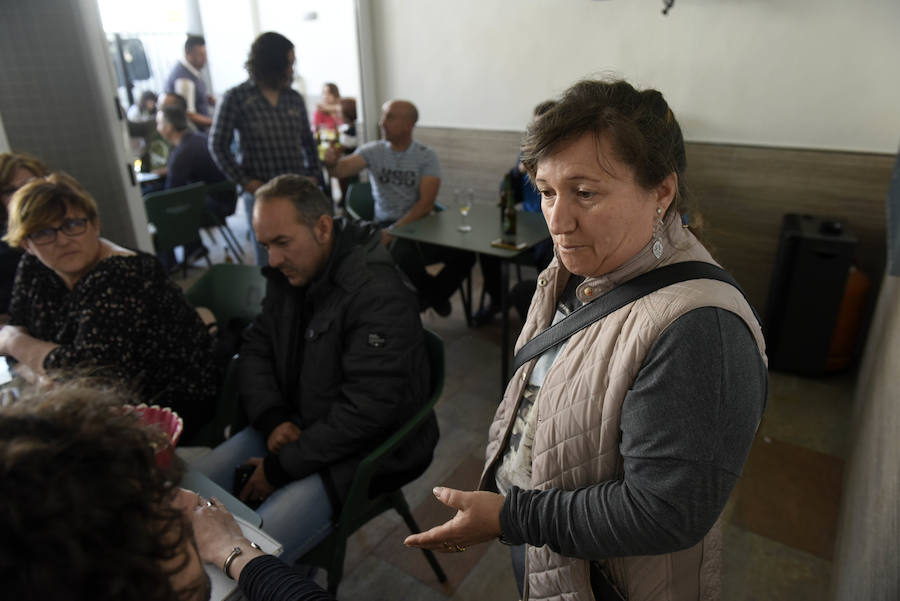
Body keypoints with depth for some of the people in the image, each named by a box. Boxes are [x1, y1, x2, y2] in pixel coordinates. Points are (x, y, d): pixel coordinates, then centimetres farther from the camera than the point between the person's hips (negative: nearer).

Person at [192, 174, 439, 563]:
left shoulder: (378, 294, -26)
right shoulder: (288, 274, 2)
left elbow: (366, 412, -28)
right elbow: (255, 349, 10)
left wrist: (282, 467, -18)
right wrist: (272, 419, -8)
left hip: (362, 446, -7)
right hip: (294, 425, 8)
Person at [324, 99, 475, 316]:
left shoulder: (426, 156, 0)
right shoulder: (373, 151, 4)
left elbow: (426, 204, -10)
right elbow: (342, 170, -12)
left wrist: (395, 230, -21)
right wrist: (332, 163, -37)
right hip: (387, 223, 0)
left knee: (464, 254, -23)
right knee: (404, 254, -35)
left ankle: (431, 294, 9)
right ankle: (434, 293, 1)